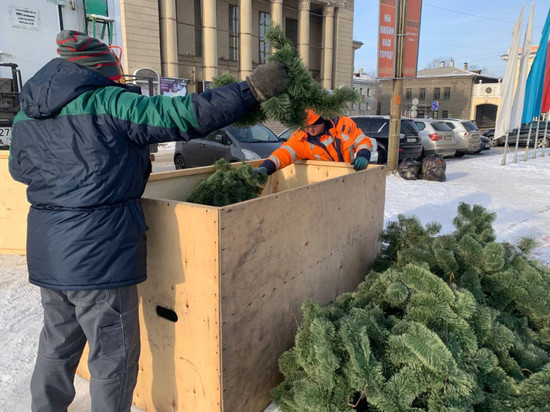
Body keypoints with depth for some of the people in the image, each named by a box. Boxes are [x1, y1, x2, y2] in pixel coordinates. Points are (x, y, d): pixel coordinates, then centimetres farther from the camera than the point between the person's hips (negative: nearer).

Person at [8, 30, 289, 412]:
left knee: (58, 343, 26)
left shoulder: (26, 115, 8)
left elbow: (19, 168, 23)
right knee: (114, 353, 10)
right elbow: (186, 115, -21)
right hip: (101, 255, -8)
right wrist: (253, 89, -15)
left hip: (45, 254, 8)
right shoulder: (108, 104, -14)